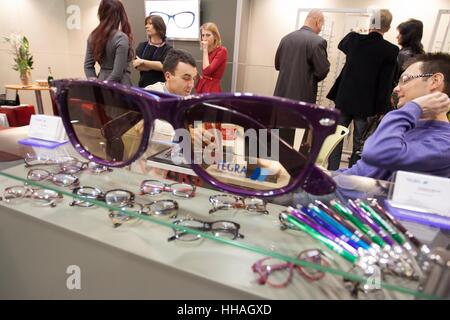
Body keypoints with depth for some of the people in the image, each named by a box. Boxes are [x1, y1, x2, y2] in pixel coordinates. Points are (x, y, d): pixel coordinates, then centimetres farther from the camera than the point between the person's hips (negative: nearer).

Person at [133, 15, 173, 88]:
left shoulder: (167, 48, 1)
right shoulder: (142, 46, 9)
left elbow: (163, 65, -13)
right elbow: (137, 65, -3)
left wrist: (143, 61, -9)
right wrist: (157, 65, -11)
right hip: (144, 85, 3)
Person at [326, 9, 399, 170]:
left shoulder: (354, 39, -4)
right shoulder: (391, 50, -10)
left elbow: (341, 45, 21)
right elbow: (387, 84, -10)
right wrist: (382, 110, -5)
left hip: (344, 100, 2)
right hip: (366, 105, -1)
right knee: (359, 146, 10)